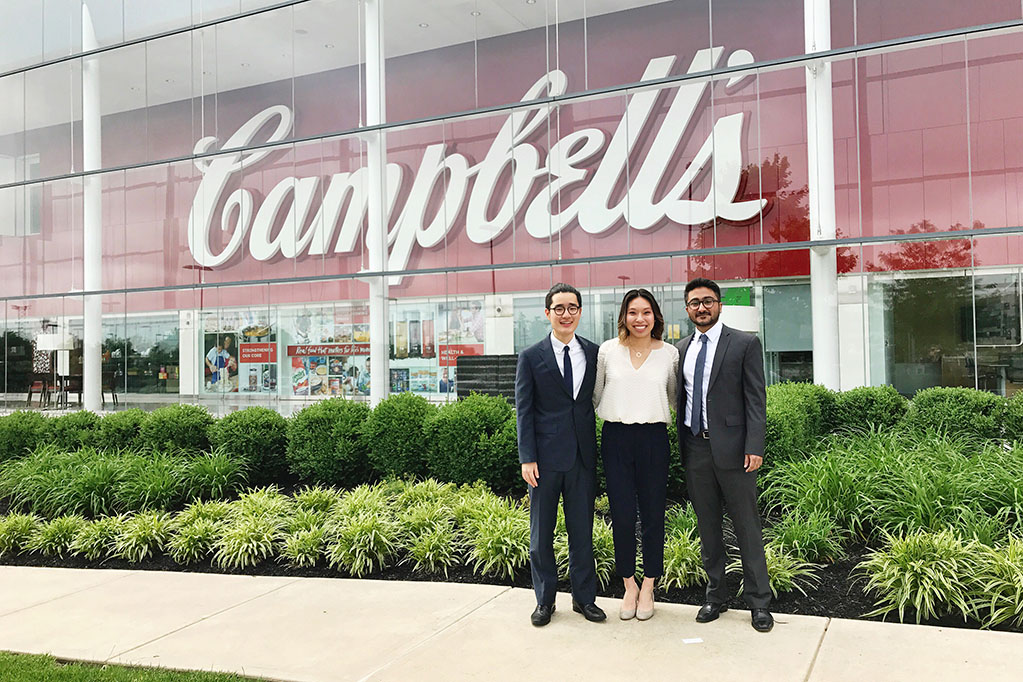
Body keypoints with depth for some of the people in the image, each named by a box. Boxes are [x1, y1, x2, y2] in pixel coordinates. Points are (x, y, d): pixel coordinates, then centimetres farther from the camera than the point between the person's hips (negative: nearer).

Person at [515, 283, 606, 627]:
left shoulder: (594, 353, 6)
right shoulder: (531, 357, -1)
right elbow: (524, 410, -3)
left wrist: (599, 450, 2)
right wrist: (527, 458, -8)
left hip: (583, 456, 2)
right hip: (546, 457, -2)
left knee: (582, 530, 10)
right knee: (541, 533, 8)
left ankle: (584, 597, 25)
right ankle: (545, 600, 23)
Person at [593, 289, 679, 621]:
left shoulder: (669, 353, 3)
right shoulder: (607, 351, 2)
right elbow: (595, 394, 13)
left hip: (654, 439, 0)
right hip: (616, 438, 0)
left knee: (653, 514, 6)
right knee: (622, 515, 1)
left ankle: (648, 586, 22)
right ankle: (629, 585, 19)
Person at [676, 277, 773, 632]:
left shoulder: (745, 344, -3)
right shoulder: (681, 348, 12)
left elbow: (756, 399, -7)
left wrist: (754, 447, -15)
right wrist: (682, 444, 10)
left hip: (732, 447, -4)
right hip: (695, 447, 5)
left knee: (747, 526, 3)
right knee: (707, 526, 13)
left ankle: (759, 602, 15)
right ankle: (716, 596, 25)